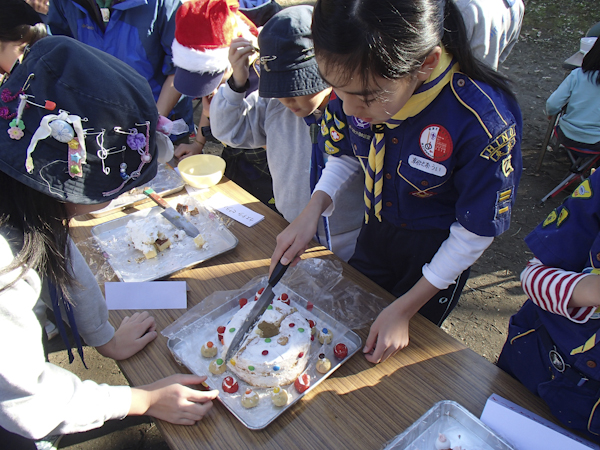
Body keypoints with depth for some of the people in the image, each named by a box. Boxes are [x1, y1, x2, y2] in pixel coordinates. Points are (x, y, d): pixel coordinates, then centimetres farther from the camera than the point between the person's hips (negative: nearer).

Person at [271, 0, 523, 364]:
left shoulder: (485, 121, -36)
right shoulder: (357, 79, -22)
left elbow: (475, 232, -22)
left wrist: (404, 309, -18)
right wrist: (313, 211, -17)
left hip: (438, 251, -4)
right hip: (375, 231, 5)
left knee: (399, 351, 19)